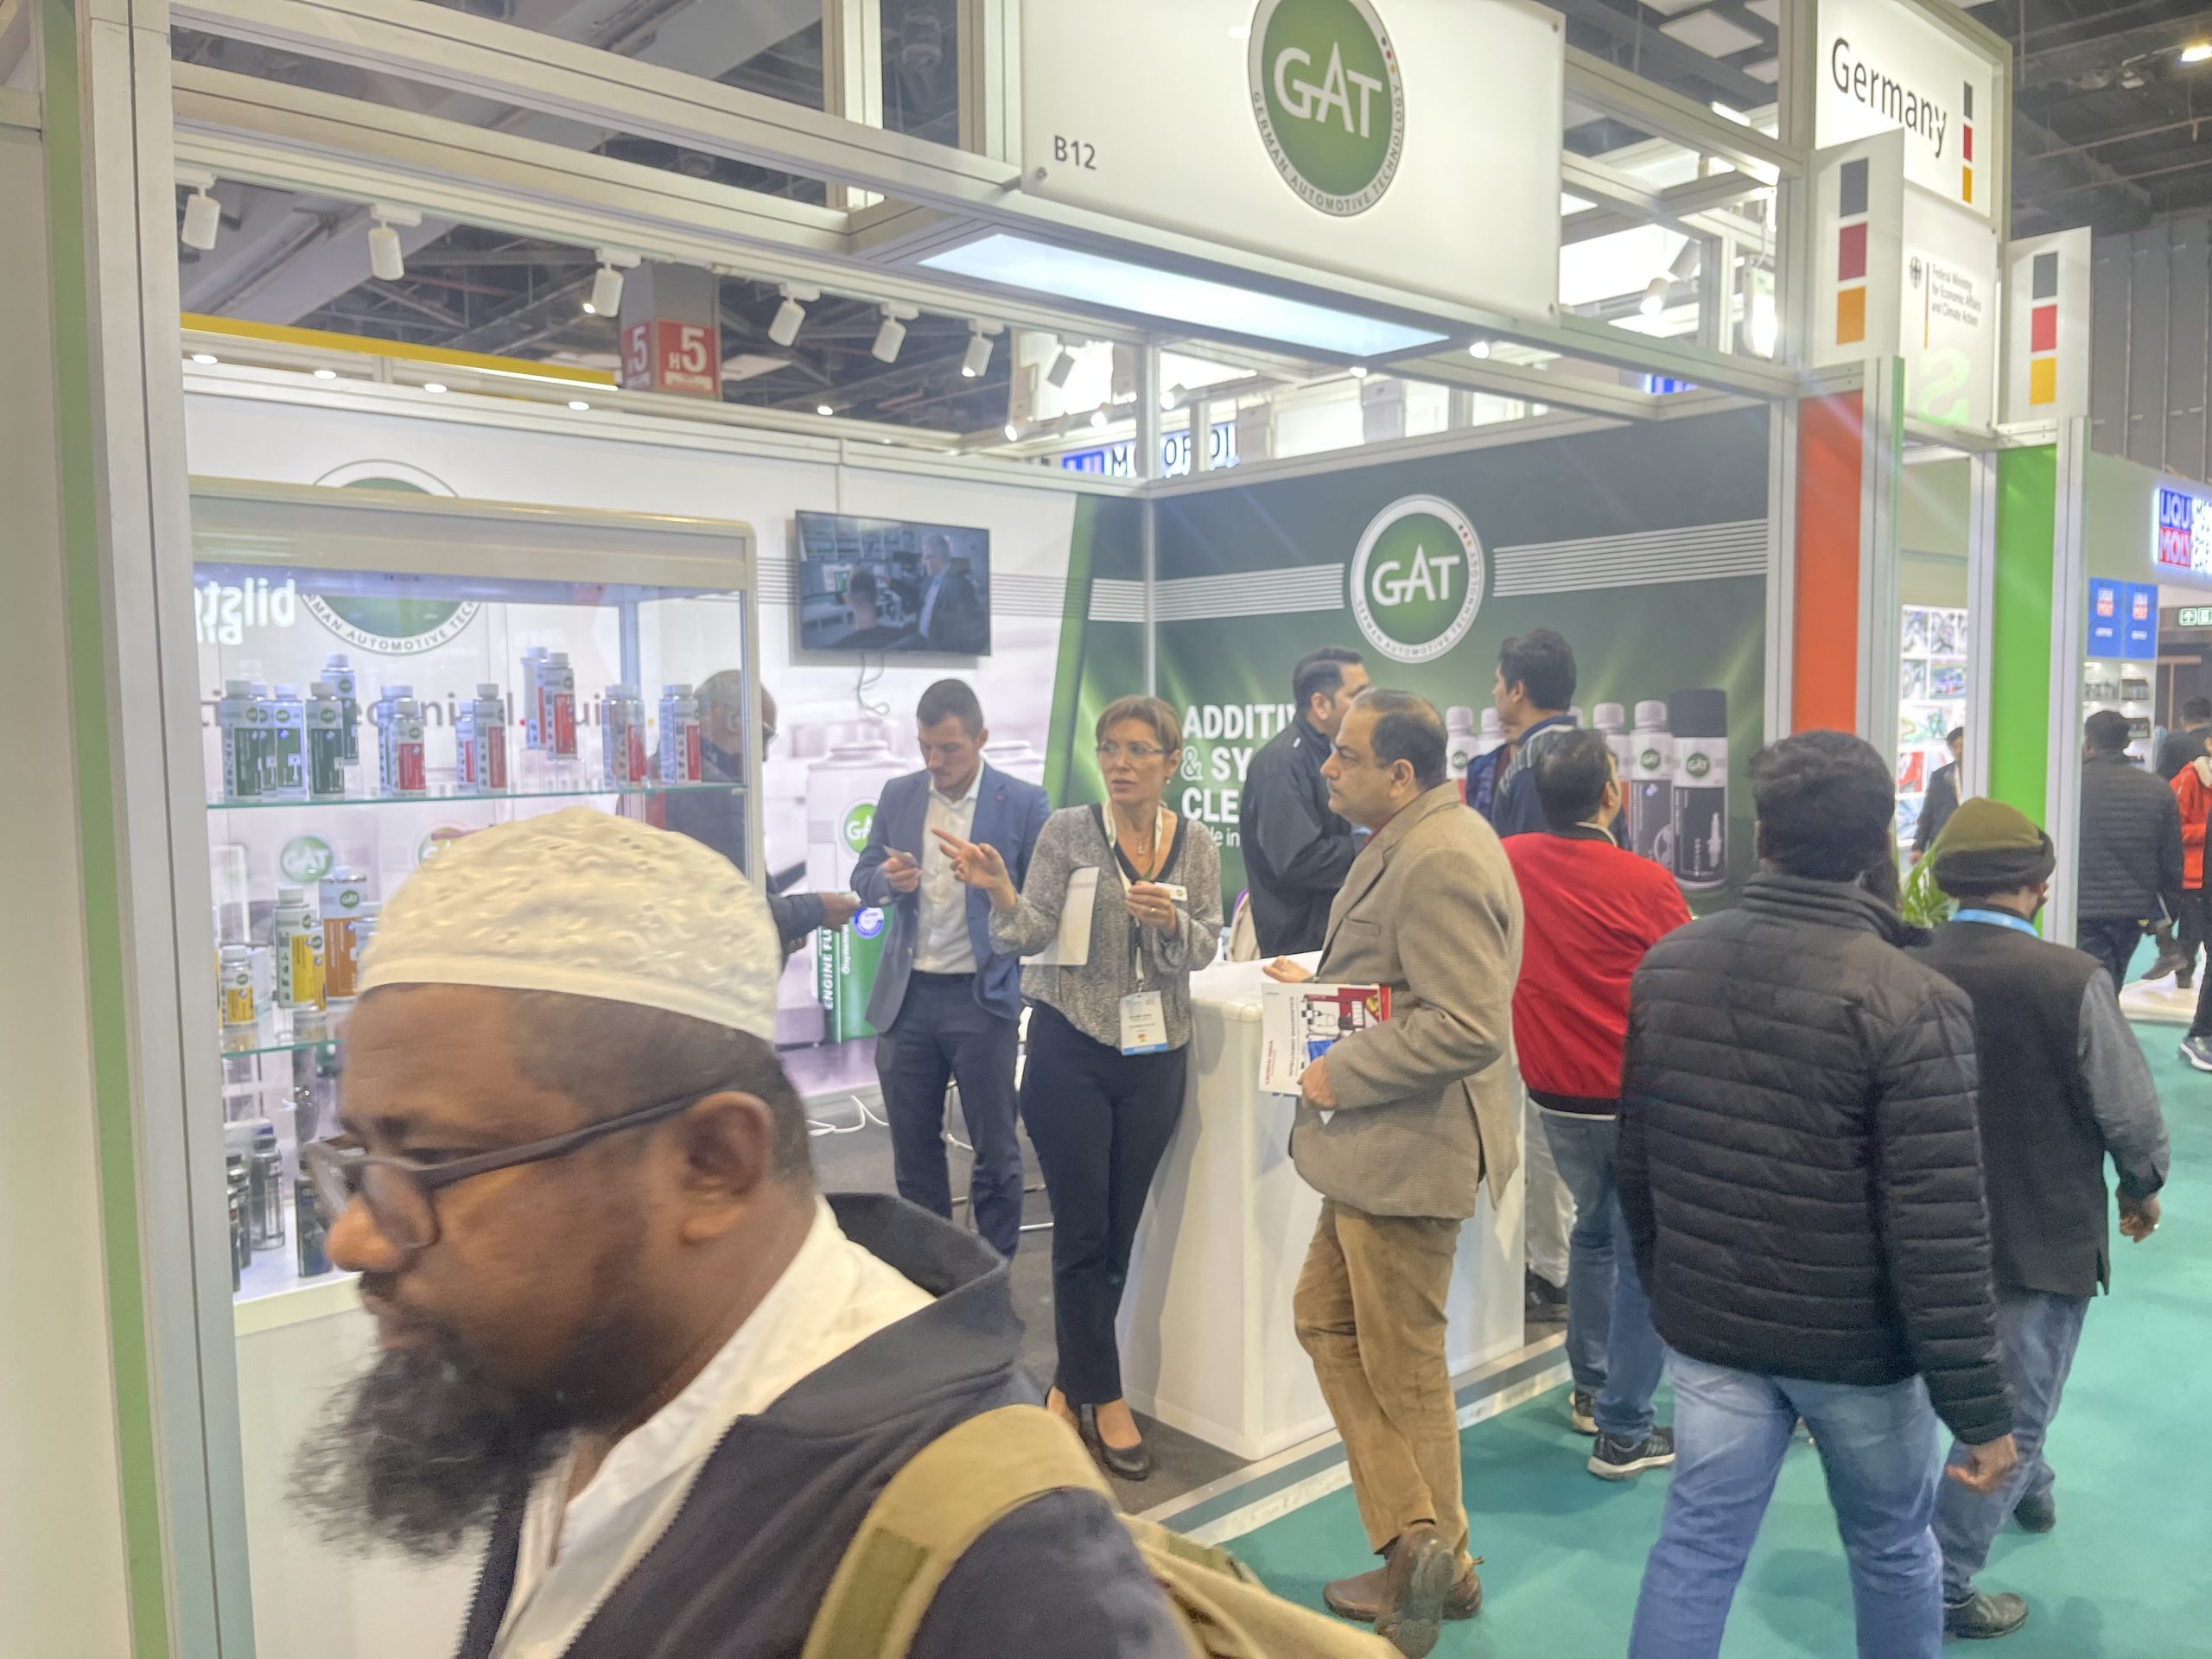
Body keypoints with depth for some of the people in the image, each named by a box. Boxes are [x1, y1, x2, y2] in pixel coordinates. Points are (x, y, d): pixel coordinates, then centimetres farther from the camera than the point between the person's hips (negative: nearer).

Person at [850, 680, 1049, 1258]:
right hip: (908, 994, 4)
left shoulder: (1024, 802, -5)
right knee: (912, 1144, 13)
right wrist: (888, 880, -12)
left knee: (994, 1147, 5)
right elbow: (863, 879, 8)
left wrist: (997, 883, -20)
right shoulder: (898, 795, 7)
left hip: (984, 995, -4)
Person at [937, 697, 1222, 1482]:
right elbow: (1034, 936, -12)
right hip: (1072, 1049, -3)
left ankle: (1069, 1386, 28)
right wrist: (999, 891, -31)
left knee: (1118, 1231, 11)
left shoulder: (1196, 843, 2)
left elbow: (1203, 949, -2)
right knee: (1083, 1231, 1)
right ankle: (1106, 1402, 16)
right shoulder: (1067, 830, -6)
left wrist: (1171, 921, -22)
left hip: (1155, 1056, 3)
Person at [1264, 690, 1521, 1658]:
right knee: (1324, 1320, 17)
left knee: (1403, 1369, 5)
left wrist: (1342, 1073, -20)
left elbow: (1466, 1025, -29)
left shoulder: (1439, 862, -23)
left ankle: (1432, 1569, 24)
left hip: (1411, 1154, -11)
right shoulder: (1410, 844, 11)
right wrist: (1320, 982, 15)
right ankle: (1417, 1541, 27)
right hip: (1374, 1152, 11)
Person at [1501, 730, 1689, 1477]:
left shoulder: (1508, 862, -5)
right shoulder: (1645, 883, -16)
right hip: (1634, 1094, -5)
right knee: (1641, 1254, 7)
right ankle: (1623, 1432, 11)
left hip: (1555, 1091, 5)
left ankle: (1591, 1387, 36)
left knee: (1594, 1227, 25)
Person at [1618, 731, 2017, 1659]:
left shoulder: (1666, 967, -4)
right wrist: (1979, 1407, -10)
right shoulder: (1912, 1003, -19)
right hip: (1858, 1341, -3)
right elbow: (1939, 1233, -20)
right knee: (1892, 1550, 20)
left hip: (1708, 1327, 4)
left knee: (1696, 1545, 12)